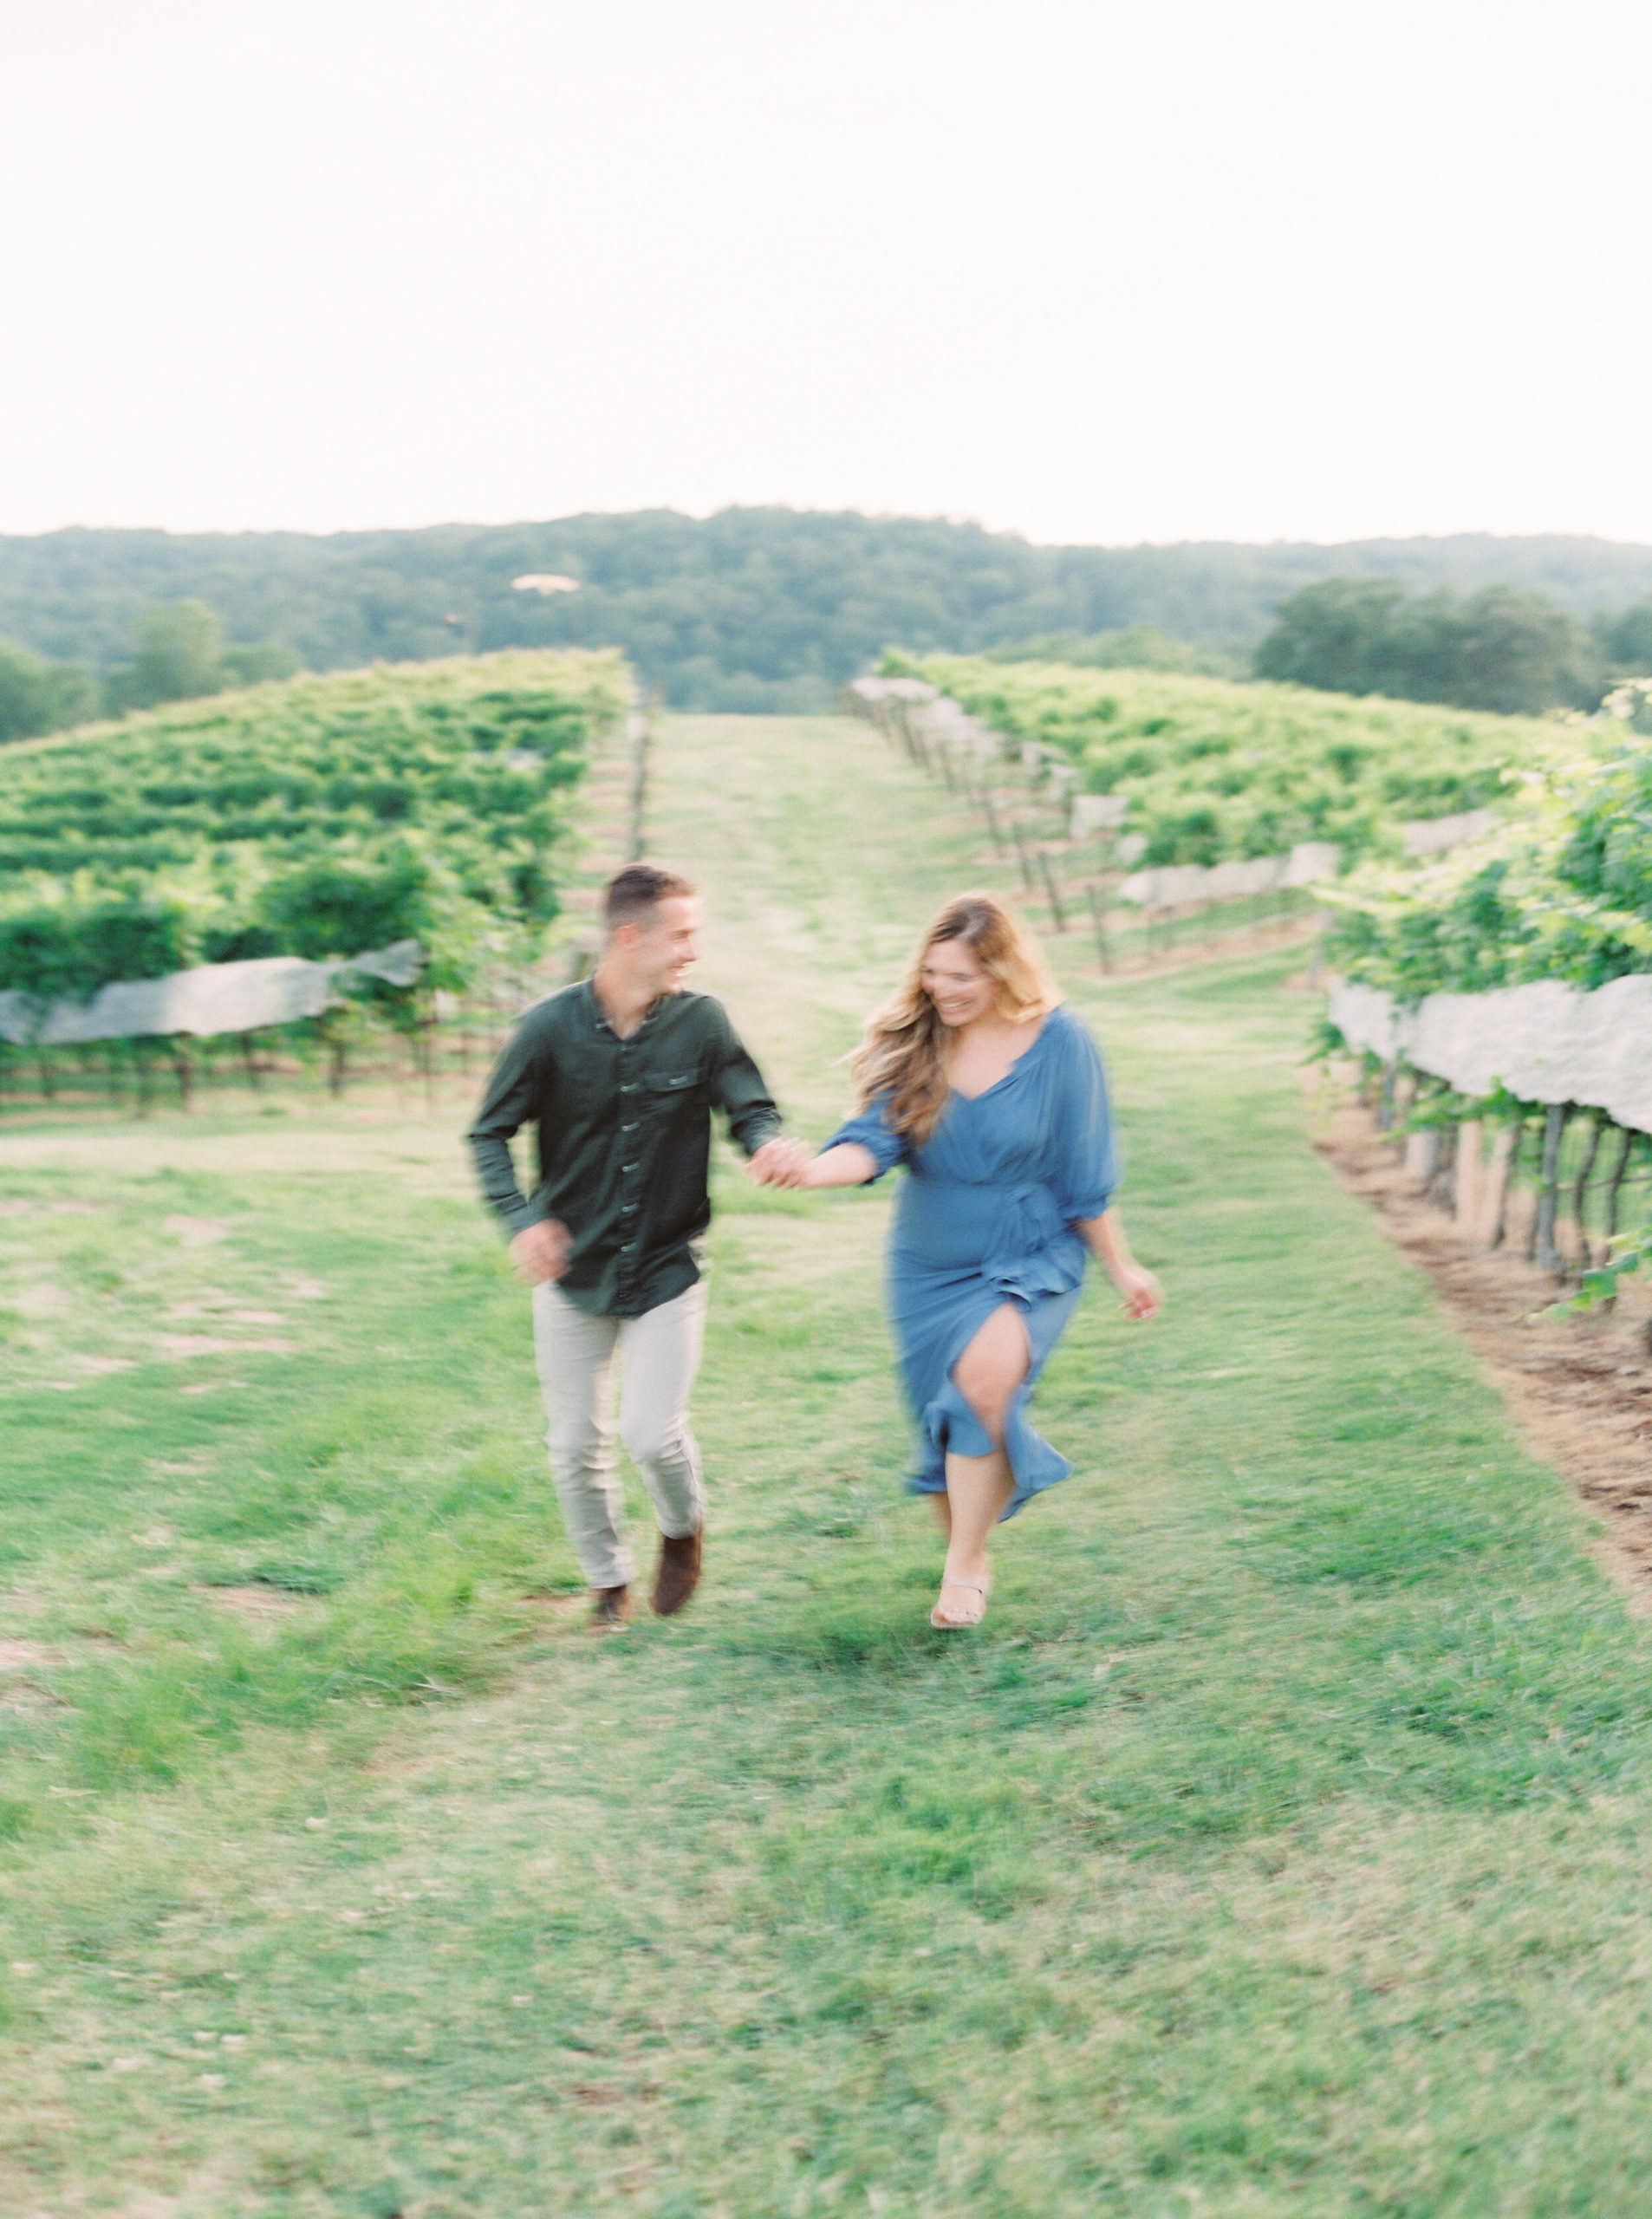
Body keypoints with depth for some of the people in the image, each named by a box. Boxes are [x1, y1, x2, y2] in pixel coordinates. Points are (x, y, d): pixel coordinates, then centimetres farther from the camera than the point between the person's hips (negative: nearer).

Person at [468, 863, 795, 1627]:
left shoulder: (701, 1021, -8)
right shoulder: (552, 1027, -11)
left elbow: (749, 1106, -5)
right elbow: (490, 1134, -3)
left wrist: (769, 1142, -30)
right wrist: (521, 1218, -20)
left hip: (667, 1270, -1)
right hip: (573, 1271, 1)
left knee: (652, 1432, -12)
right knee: (576, 1446, 8)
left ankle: (683, 1527, 23)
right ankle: (608, 1580, 33)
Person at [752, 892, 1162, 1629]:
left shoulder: (1057, 1043, -11)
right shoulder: (913, 1038, -6)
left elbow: (1084, 1177, -3)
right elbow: (875, 1139, -18)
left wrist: (1121, 1269, 3)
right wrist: (813, 1168, -39)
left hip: (1031, 1257, -3)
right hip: (931, 1265, 3)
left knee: (986, 1375, -28)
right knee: (945, 1419, 10)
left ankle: (965, 1567, -14)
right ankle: (965, 1554, 37)